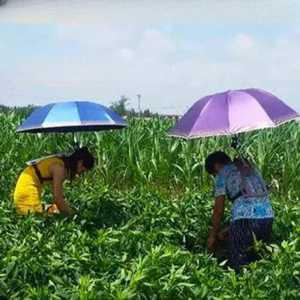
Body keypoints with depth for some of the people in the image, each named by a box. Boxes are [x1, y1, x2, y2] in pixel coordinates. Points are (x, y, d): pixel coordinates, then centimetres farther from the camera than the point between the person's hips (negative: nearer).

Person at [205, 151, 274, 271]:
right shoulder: (251, 168, 26)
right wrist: (229, 230, 28)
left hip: (245, 220, -6)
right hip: (267, 217, 6)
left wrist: (213, 235, 20)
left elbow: (218, 210, 6)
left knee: (238, 266, 5)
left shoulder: (222, 175, 9)